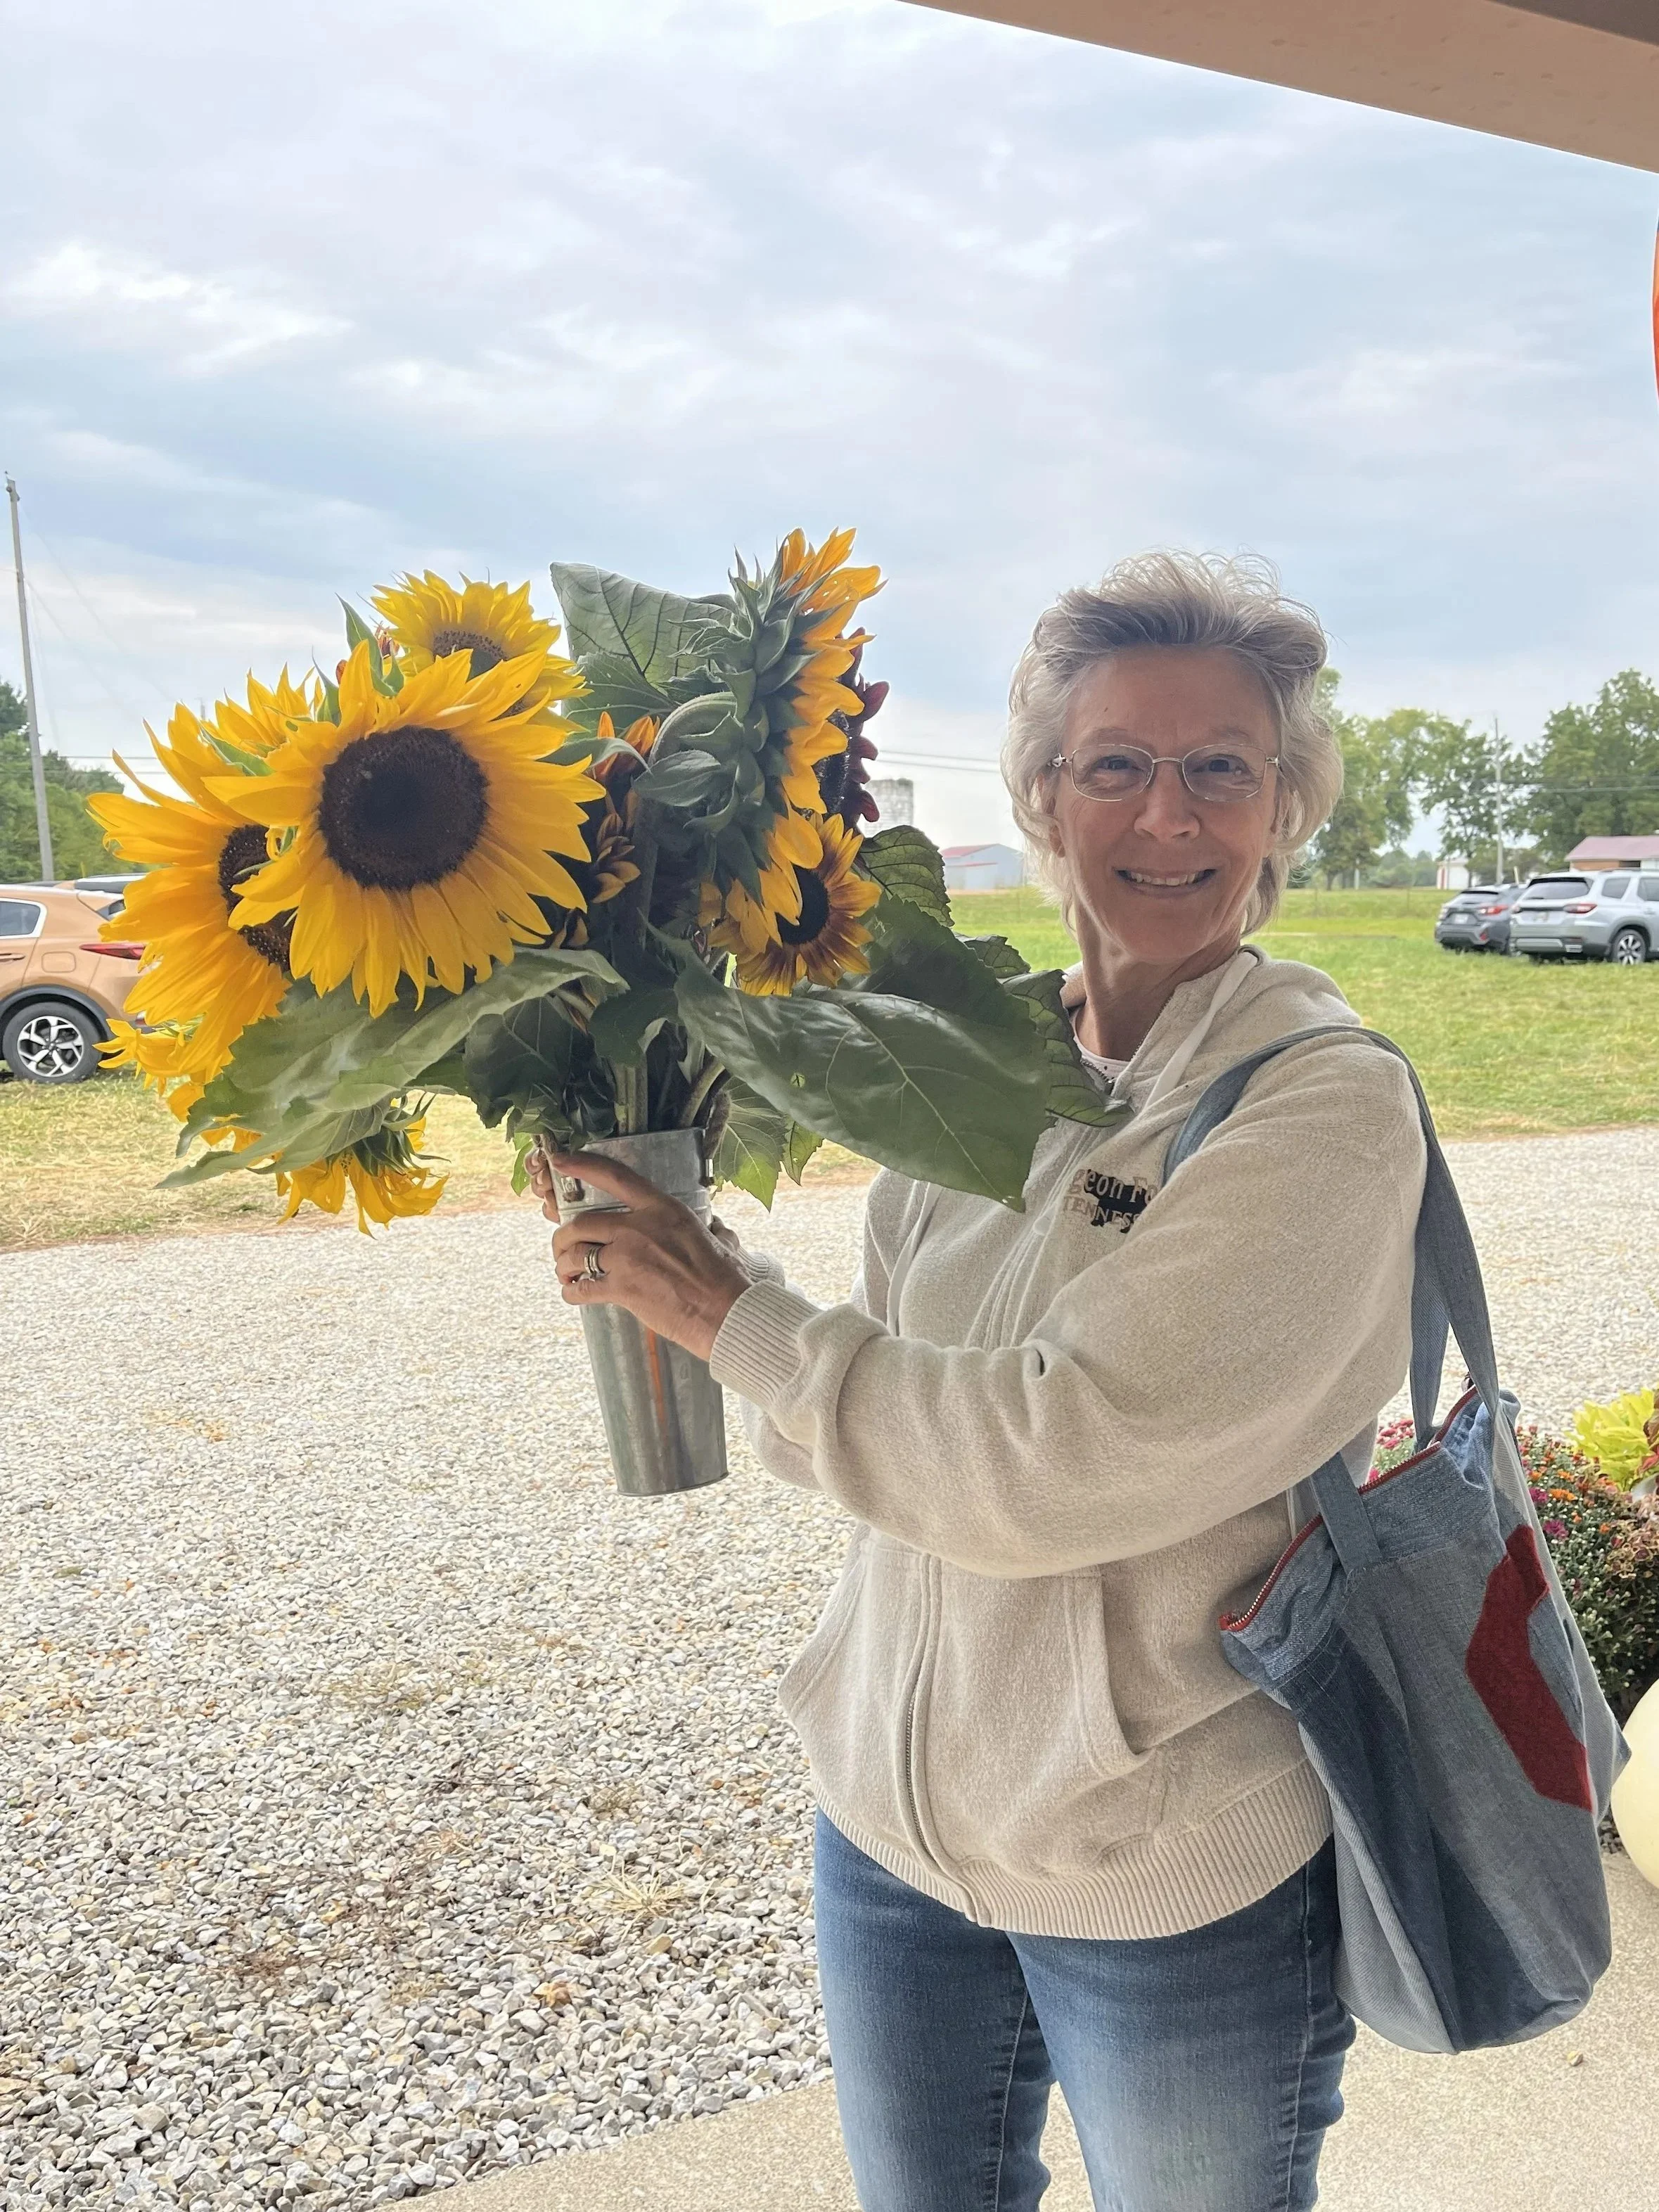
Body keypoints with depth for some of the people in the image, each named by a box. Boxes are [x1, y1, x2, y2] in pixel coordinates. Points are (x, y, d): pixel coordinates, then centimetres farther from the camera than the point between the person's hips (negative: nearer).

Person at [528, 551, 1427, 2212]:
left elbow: (1055, 1458, -28)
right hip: (896, 1821, 5)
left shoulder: (1328, 1102, -19)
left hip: (1180, 1879, -5)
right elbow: (889, 1396, 6)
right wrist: (675, 1248, -8)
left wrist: (735, 1317, -19)